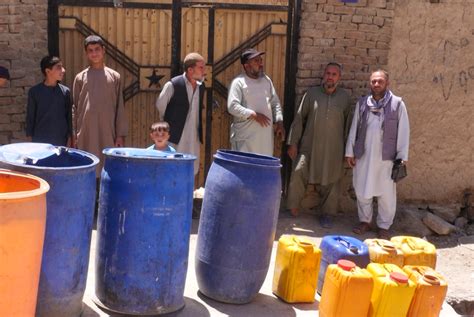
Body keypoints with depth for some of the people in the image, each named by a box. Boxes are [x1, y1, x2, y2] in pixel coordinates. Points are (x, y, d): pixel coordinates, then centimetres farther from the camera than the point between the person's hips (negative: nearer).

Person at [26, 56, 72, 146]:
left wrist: (69, 138, 4)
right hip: (40, 140, -2)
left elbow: (69, 116, 6)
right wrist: (30, 139, 1)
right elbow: (30, 117, 3)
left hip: (61, 141, 2)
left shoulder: (65, 91, 2)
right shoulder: (34, 91, -2)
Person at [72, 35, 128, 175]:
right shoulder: (80, 77, 8)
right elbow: (74, 108, 8)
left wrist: (121, 134, 0)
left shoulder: (114, 77, 7)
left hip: (107, 133, 0)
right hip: (86, 134, 0)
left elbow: (120, 108, 6)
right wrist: (74, 136, 1)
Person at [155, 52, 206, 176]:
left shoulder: (201, 86, 5)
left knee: (192, 173, 10)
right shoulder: (173, 85, -13)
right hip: (176, 138, -6)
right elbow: (160, 106, 0)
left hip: (193, 139, 6)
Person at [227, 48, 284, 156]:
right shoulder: (238, 82, -7)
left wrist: (279, 122, 7)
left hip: (265, 135, 6)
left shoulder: (267, 80, 13)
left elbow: (275, 103, 19)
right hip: (245, 136, -6)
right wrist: (254, 115, -20)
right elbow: (232, 107, -16)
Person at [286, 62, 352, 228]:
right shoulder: (312, 93, 2)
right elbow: (299, 118, 3)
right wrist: (293, 143, -1)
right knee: (298, 174, -10)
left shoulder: (344, 97, 5)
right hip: (309, 146, -1)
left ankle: (327, 214, 22)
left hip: (333, 150, 1)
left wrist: (345, 149, 9)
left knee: (330, 183, 7)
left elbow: (346, 123, 10)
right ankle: (293, 208, 9)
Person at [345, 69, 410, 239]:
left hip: (386, 157, -3)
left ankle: (384, 226, 18)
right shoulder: (362, 103, 6)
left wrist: (402, 157, -6)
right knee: (362, 191, 10)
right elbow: (354, 128, 10)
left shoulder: (397, 104, -3)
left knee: (386, 193, 3)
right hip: (363, 156, 3)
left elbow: (403, 131, -3)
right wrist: (350, 152, 8)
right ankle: (365, 221, 28)